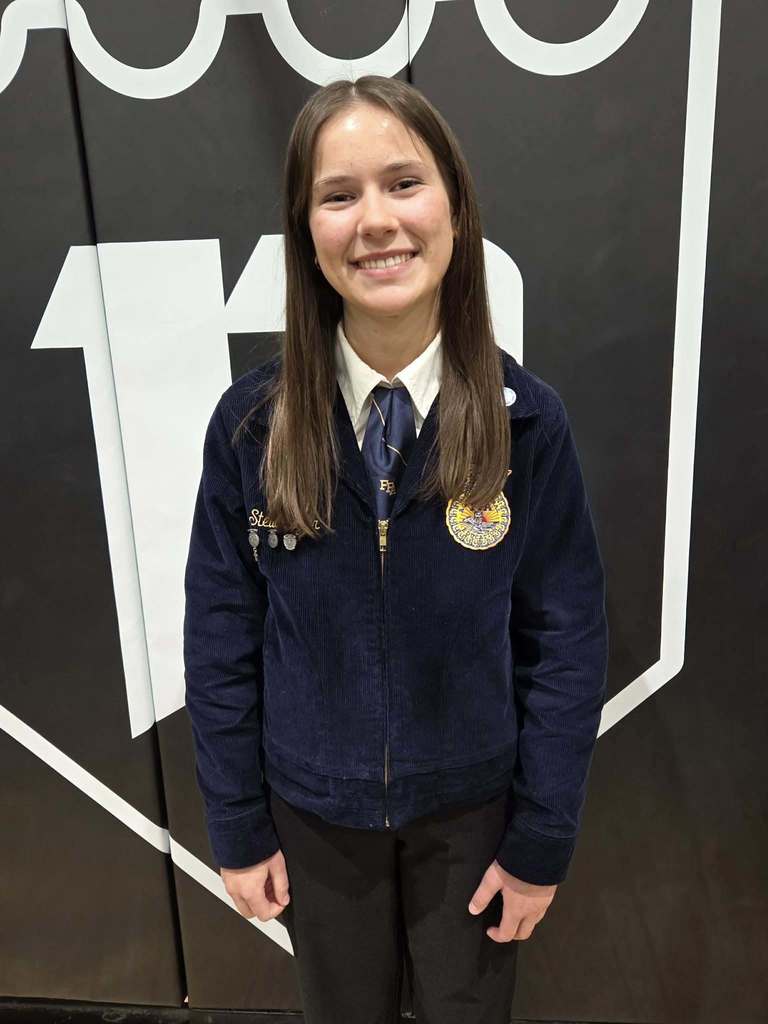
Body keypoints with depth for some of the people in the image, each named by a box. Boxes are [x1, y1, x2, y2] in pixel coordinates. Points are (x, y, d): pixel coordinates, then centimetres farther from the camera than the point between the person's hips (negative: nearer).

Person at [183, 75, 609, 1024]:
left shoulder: (528, 419, -16)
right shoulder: (251, 421, -14)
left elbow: (565, 639, -9)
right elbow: (220, 635, -7)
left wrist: (542, 840, -5)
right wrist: (237, 828, -2)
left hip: (469, 807, 0)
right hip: (314, 811, 1)